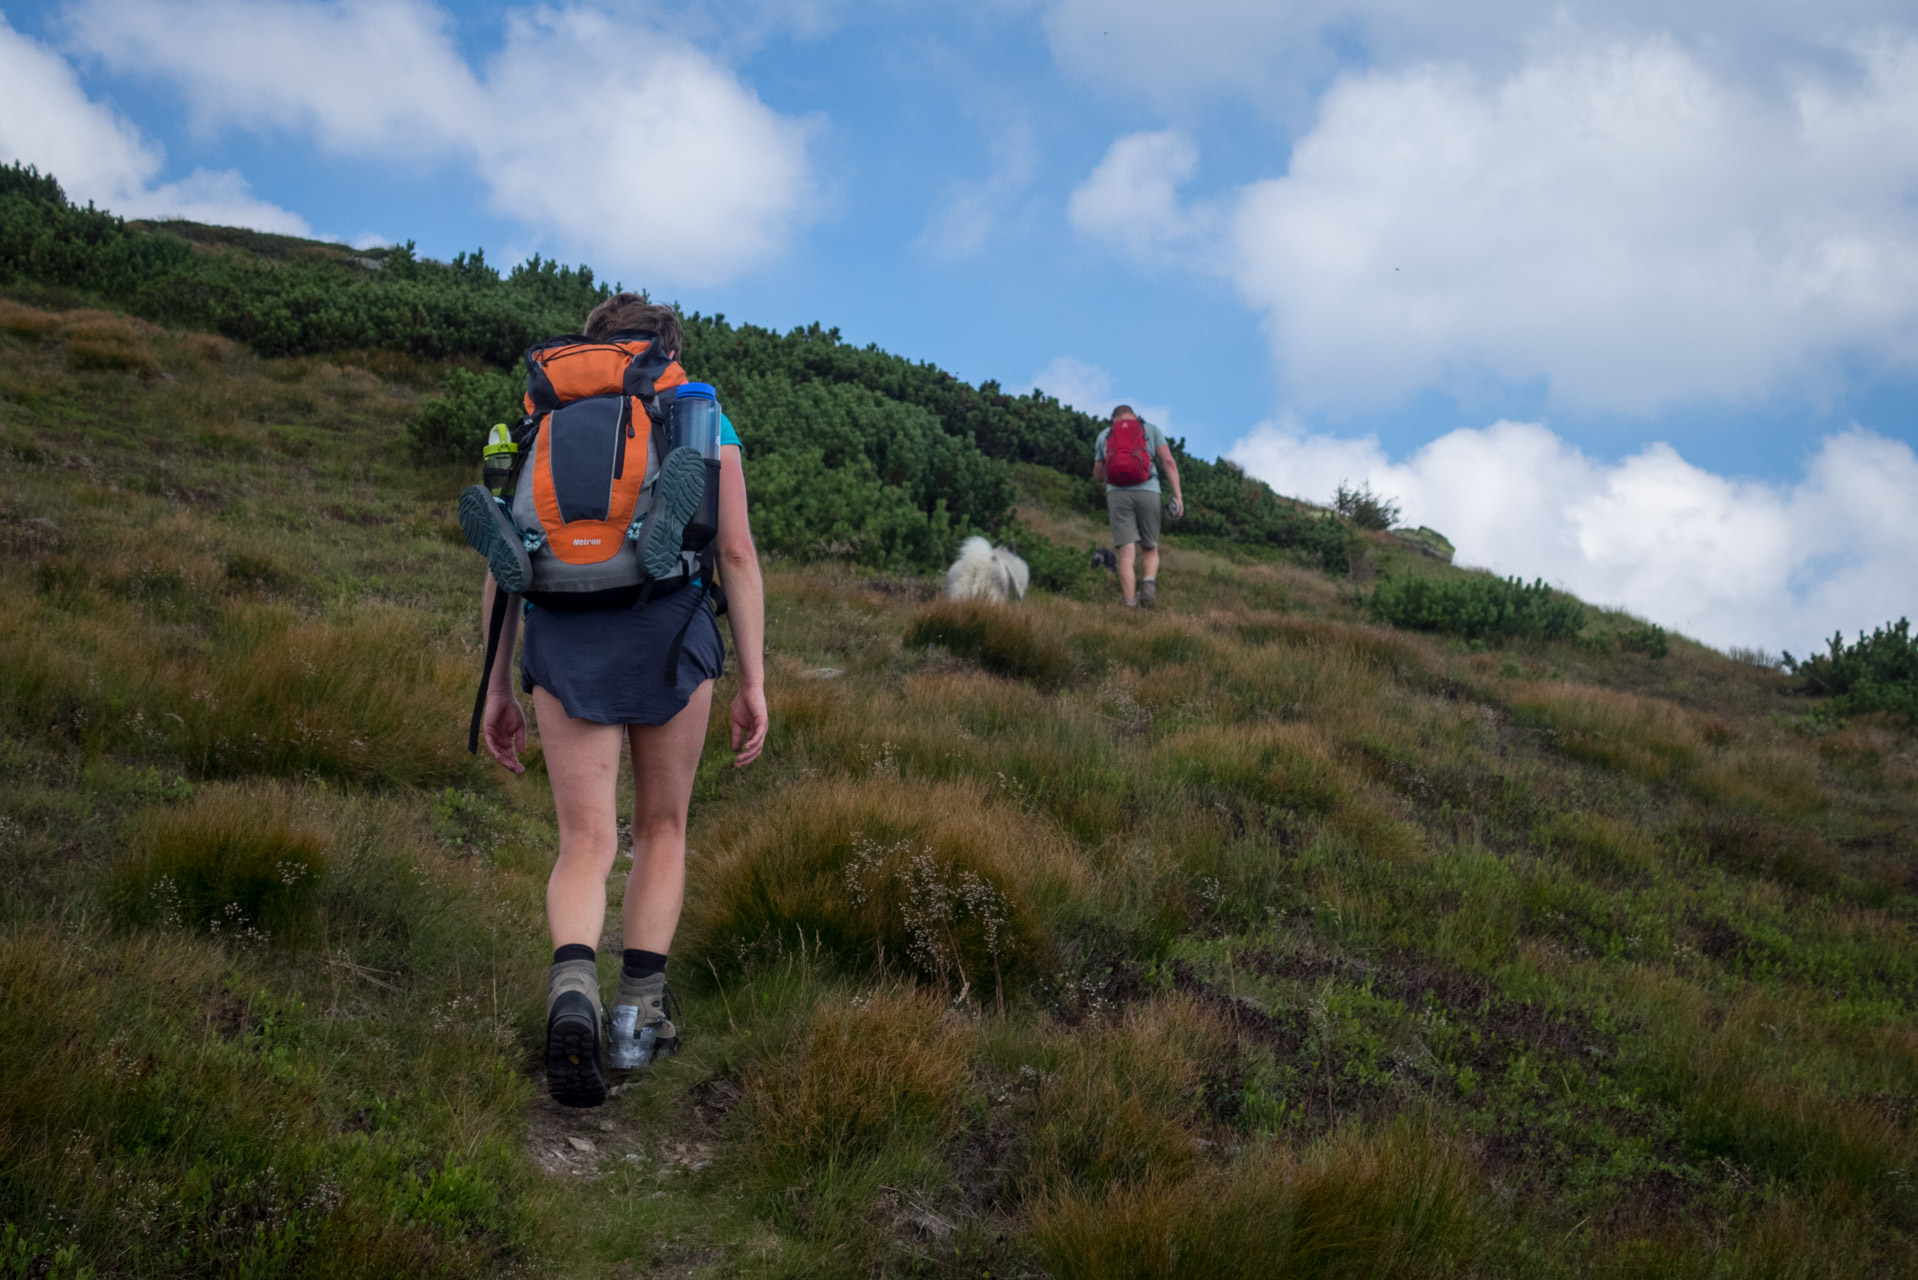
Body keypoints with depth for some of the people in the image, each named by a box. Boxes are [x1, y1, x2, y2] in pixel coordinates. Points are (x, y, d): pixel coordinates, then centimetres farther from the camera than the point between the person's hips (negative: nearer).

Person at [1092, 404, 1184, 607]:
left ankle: (1130, 603, -19)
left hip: (1117, 492, 0)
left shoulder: (1104, 435, 21)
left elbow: (1098, 476, 27)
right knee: (1151, 550, 11)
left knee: (1127, 552, -5)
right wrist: (1177, 495, 0)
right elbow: (1168, 462, 3)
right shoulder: (1151, 430, 17)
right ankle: (1149, 582, -20)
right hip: (1148, 492, 0)